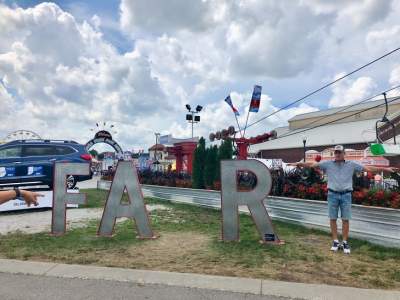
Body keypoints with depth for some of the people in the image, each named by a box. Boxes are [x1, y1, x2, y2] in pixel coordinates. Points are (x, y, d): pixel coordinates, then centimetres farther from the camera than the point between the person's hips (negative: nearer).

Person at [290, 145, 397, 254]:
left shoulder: (351, 164, 3)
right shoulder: (328, 164, 2)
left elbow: (368, 168, 2)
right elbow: (312, 165, -2)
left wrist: (386, 169, -3)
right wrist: (298, 164, -10)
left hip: (346, 194, 0)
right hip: (333, 194, 0)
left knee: (345, 219, 4)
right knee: (333, 219, 5)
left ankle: (345, 242, 16)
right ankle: (335, 241, 17)